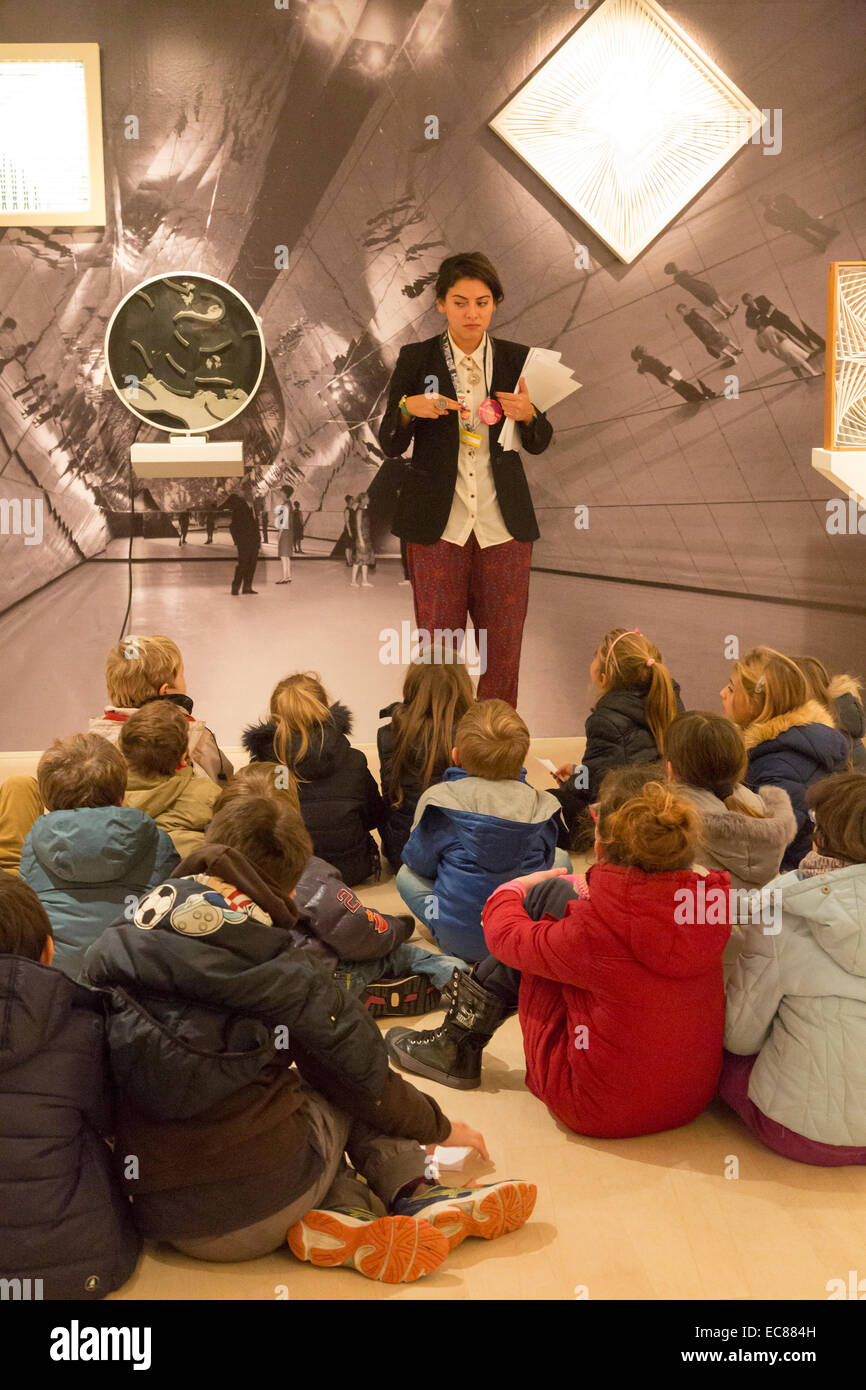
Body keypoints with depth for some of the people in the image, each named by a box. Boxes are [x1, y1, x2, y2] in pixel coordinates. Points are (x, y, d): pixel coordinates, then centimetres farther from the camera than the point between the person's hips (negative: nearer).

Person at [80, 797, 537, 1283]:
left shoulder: (108, 955, 3)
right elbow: (365, 1077, 2)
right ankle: (413, 1196, 9)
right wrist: (440, 1127, 21)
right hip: (261, 1218, -4)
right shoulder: (281, 969, -9)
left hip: (160, 1221, 4)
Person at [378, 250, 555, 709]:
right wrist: (408, 408, -17)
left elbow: (539, 444, 8)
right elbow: (390, 446, 2)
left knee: (504, 649, 6)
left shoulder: (515, 359, 5)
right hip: (437, 525, -1)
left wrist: (527, 414, -13)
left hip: (503, 526, 2)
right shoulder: (416, 359, 1)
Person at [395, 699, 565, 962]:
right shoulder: (538, 803, -5)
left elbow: (419, 862, 0)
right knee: (562, 858, 28)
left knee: (406, 875, 23)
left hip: (461, 939, -2)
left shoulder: (439, 799, -12)